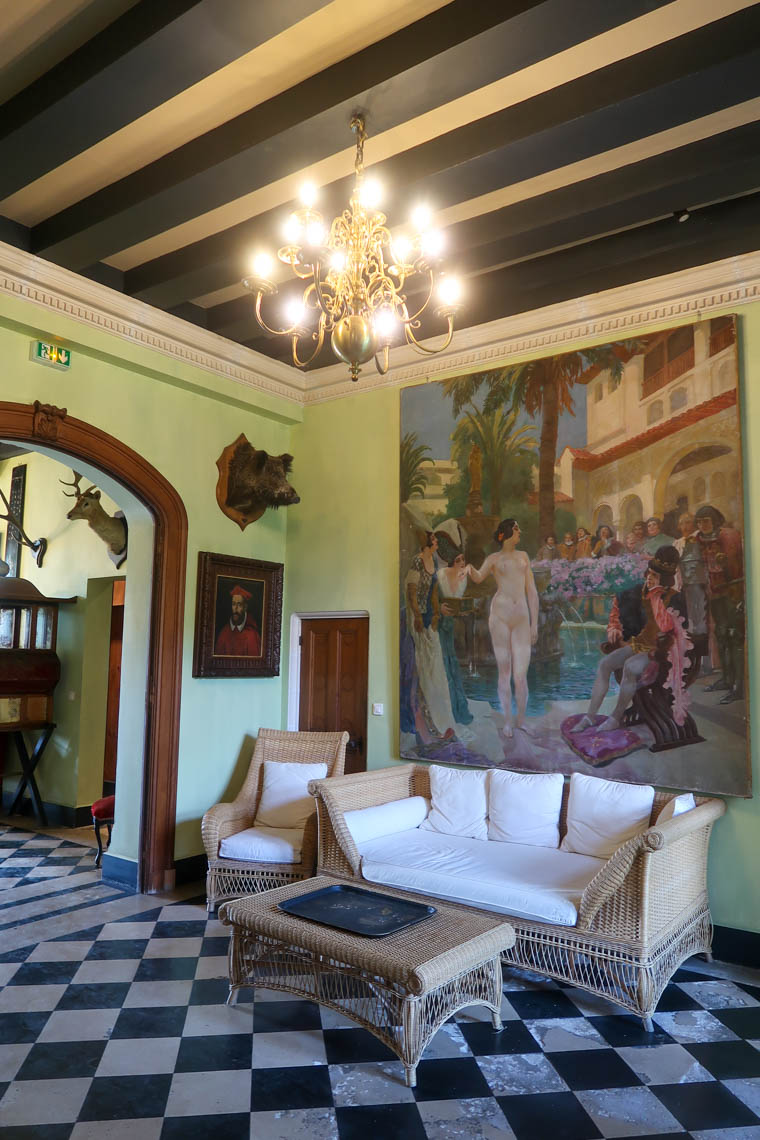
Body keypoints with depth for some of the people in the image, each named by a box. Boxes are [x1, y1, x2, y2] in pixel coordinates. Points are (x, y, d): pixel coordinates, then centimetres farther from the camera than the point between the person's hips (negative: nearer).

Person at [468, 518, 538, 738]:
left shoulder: (523, 556, 19)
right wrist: (470, 569, -29)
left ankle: (521, 721, 16)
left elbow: (531, 591, 16)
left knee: (521, 675, -2)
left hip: (521, 620, 2)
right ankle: (507, 722, 13)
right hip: (500, 616, -2)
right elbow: (479, 577, -5)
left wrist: (534, 623, 10)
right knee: (504, 672, 2)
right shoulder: (494, 558, 11)